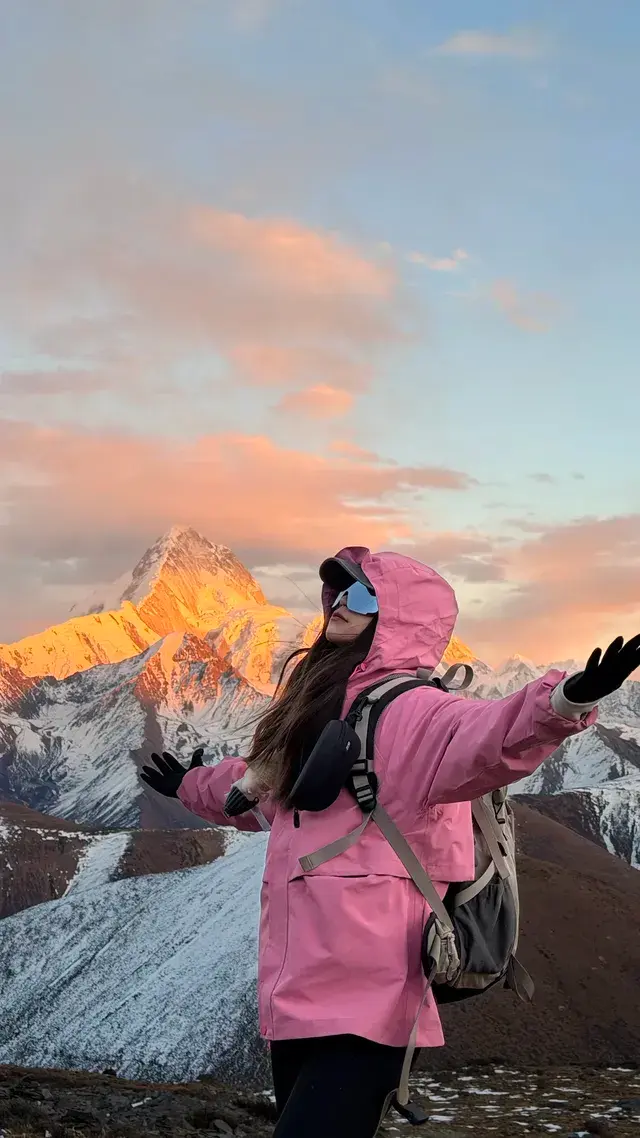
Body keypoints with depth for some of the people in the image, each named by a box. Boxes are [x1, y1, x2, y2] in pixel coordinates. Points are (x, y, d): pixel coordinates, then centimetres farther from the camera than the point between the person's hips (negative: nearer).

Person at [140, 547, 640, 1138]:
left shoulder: (408, 710, -9)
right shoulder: (316, 711, 20)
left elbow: (481, 735, -31)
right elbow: (260, 785, 40)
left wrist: (563, 700, -51)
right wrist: (193, 784, 59)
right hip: (296, 989, 9)